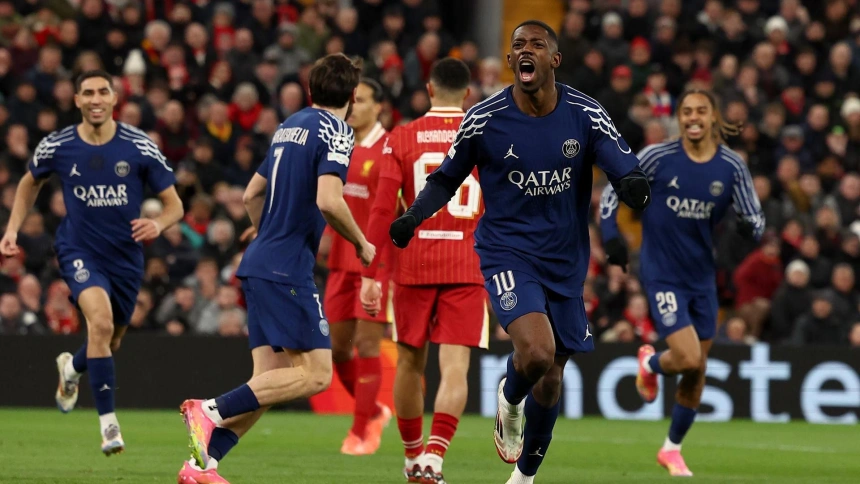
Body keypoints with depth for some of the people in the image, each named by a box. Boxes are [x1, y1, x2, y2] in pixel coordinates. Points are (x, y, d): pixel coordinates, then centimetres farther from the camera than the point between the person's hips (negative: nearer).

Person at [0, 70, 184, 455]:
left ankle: (71, 367, 55)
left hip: (125, 256, 2)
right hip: (79, 250, -2)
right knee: (100, 319, -29)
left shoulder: (140, 148, -9)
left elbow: (174, 205, -4)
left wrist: (158, 224, -26)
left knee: (109, 343, 17)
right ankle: (108, 422, -25)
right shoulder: (56, 147, -6)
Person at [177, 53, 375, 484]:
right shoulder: (335, 132, -7)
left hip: (260, 263, 9)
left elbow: (252, 194, 24)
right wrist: (361, 244, -5)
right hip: (288, 270, -9)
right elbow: (328, 201, -21)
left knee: (271, 380, 7)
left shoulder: (290, 126, 18)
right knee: (314, 374, -10)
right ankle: (211, 411, -19)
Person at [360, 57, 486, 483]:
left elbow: (382, 210, -4)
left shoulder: (401, 139, 2)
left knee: (410, 363, 15)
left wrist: (370, 273, -1)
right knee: (455, 368, -6)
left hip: (413, 267, 1)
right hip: (467, 268, -1)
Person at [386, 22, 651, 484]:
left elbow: (626, 169, -10)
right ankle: (510, 399, 8)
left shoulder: (586, 115, -6)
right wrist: (412, 216, -13)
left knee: (550, 379, 12)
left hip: (565, 263, 3)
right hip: (507, 252, -3)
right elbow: (446, 179, 5)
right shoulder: (483, 118, -8)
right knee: (536, 352, -28)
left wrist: (634, 185, -35)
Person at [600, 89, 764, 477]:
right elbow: (613, 191, 1)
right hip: (662, 275, -4)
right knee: (688, 359, -17)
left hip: (703, 277, 4)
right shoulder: (658, 157, -10)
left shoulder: (731, 167, -4)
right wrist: (611, 237, -11)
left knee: (696, 372, 9)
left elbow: (755, 223, 1)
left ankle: (672, 448, 28)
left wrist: (748, 227, -23)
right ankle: (650, 364, 20)